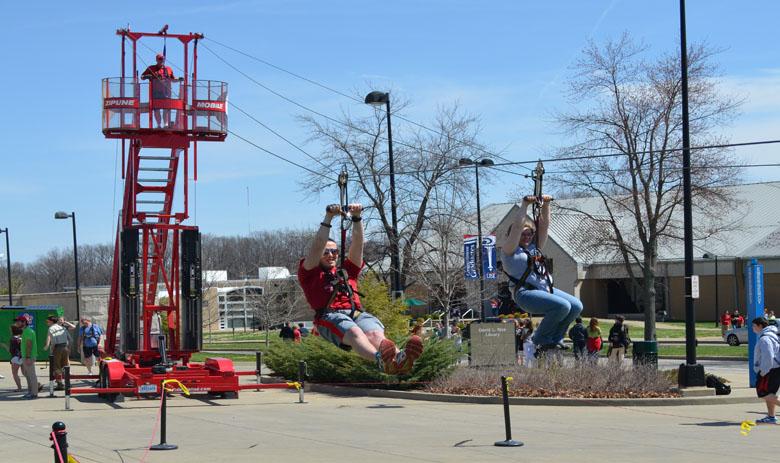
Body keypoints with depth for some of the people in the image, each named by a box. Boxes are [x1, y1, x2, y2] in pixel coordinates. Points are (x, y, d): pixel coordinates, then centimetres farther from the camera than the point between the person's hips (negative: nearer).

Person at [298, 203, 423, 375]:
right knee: (354, 333, -39)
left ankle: (398, 359, -66)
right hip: (330, 315, -4)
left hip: (357, 312, 4)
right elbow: (318, 246, 12)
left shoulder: (347, 271, 37)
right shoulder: (310, 274, 26)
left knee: (375, 334, -33)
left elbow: (357, 245, 27)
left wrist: (357, 218, 15)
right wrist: (328, 218, 8)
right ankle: (380, 360, -71)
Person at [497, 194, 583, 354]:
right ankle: (541, 339, -8)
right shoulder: (510, 250, 3)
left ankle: (555, 338, 4)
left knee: (576, 306, -10)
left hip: (546, 289, 8)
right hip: (526, 293, -8)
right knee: (562, 306, -28)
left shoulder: (534, 247, 24)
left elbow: (544, 225, 20)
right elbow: (517, 226, -9)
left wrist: (546, 205, 10)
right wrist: (525, 205, -8)